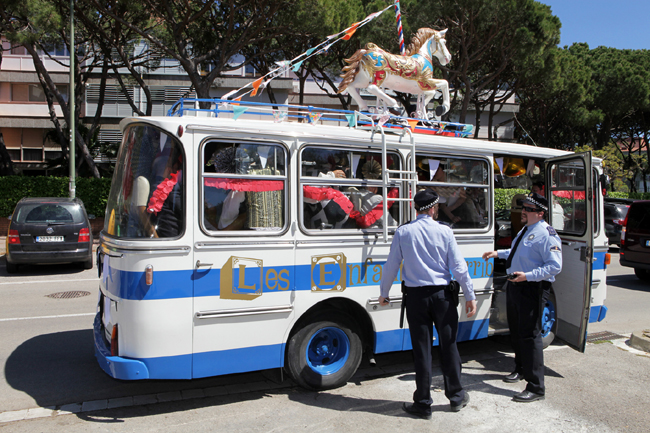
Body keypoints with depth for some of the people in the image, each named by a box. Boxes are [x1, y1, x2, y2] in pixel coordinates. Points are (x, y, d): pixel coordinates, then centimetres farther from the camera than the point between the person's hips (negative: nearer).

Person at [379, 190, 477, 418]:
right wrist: (470, 296, 7)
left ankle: (423, 404, 15)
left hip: (416, 296, 0)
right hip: (442, 295, 0)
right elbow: (458, 266, -2)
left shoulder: (403, 232, -1)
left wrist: (384, 293, 16)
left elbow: (391, 266, 3)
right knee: (448, 345, 13)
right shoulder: (444, 231, -2)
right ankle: (456, 396, 29)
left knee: (422, 349, 6)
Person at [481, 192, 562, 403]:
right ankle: (521, 369, 43)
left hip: (532, 289, -10)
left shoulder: (546, 235, -15)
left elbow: (554, 266, -21)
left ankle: (536, 387, 2)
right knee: (515, 331, 22)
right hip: (515, 285, 10)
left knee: (530, 335, -7)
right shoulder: (525, 231, 15)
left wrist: (528, 275, -28)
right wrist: (497, 253, 26)